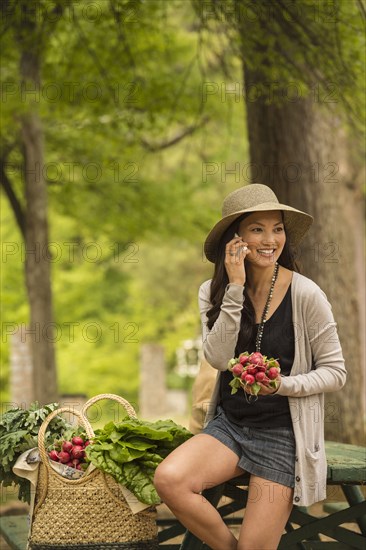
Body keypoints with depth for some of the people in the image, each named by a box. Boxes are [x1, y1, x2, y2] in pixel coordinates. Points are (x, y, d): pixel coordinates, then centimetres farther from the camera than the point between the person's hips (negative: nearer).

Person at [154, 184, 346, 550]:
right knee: (169, 480, -24)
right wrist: (235, 289, -20)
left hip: (283, 433, -3)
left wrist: (284, 385, -23)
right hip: (229, 424, 3)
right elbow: (218, 358, -15)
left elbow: (335, 372, -6)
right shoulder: (213, 292, 0)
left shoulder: (306, 295, -11)